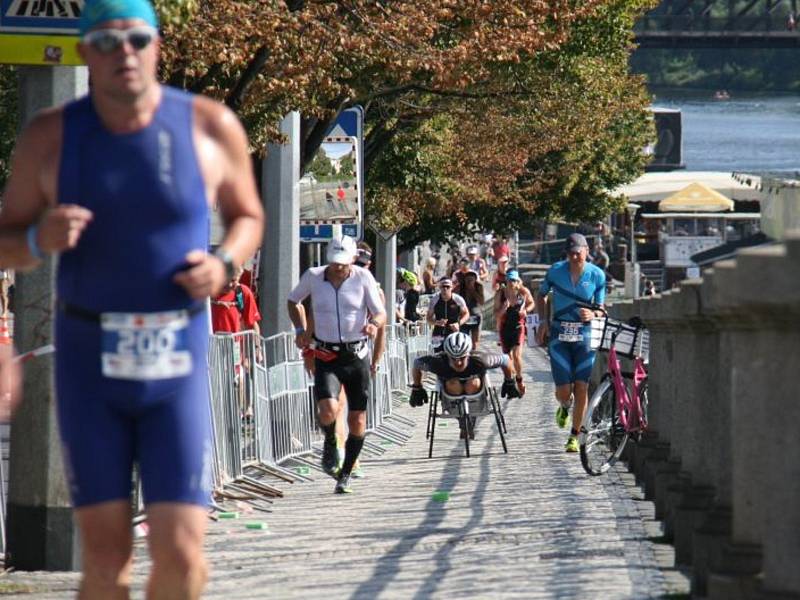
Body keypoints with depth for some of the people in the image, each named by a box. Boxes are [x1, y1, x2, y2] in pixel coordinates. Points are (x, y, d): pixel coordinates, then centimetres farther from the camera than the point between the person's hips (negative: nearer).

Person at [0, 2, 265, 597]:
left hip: (176, 366, 0)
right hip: (89, 362, 0)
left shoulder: (211, 126, -4)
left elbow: (248, 217, 12)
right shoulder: (51, 136, -4)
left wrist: (224, 265, -10)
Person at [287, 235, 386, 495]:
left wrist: (374, 324, -28)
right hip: (326, 358, -1)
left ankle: (345, 474, 24)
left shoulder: (363, 277, -5)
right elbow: (293, 301, 17)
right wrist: (300, 329, 4)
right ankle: (330, 444, 10)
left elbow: (380, 312, -5)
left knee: (357, 420, 5)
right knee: (328, 411, -24)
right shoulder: (313, 277, -2)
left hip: (357, 356, 1)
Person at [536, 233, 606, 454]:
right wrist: (542, 321, 3)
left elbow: (601, 308, 4)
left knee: (581, 388, -6)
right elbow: (542, 295, 15)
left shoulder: (597, 275, -1)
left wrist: (592, 314, -19)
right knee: (564, 391, -7)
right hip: (559, 334, 0)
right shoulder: (556, 271, -1)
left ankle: (574, 437, 8)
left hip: (584, 335, 0)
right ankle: (564, 408, 32)